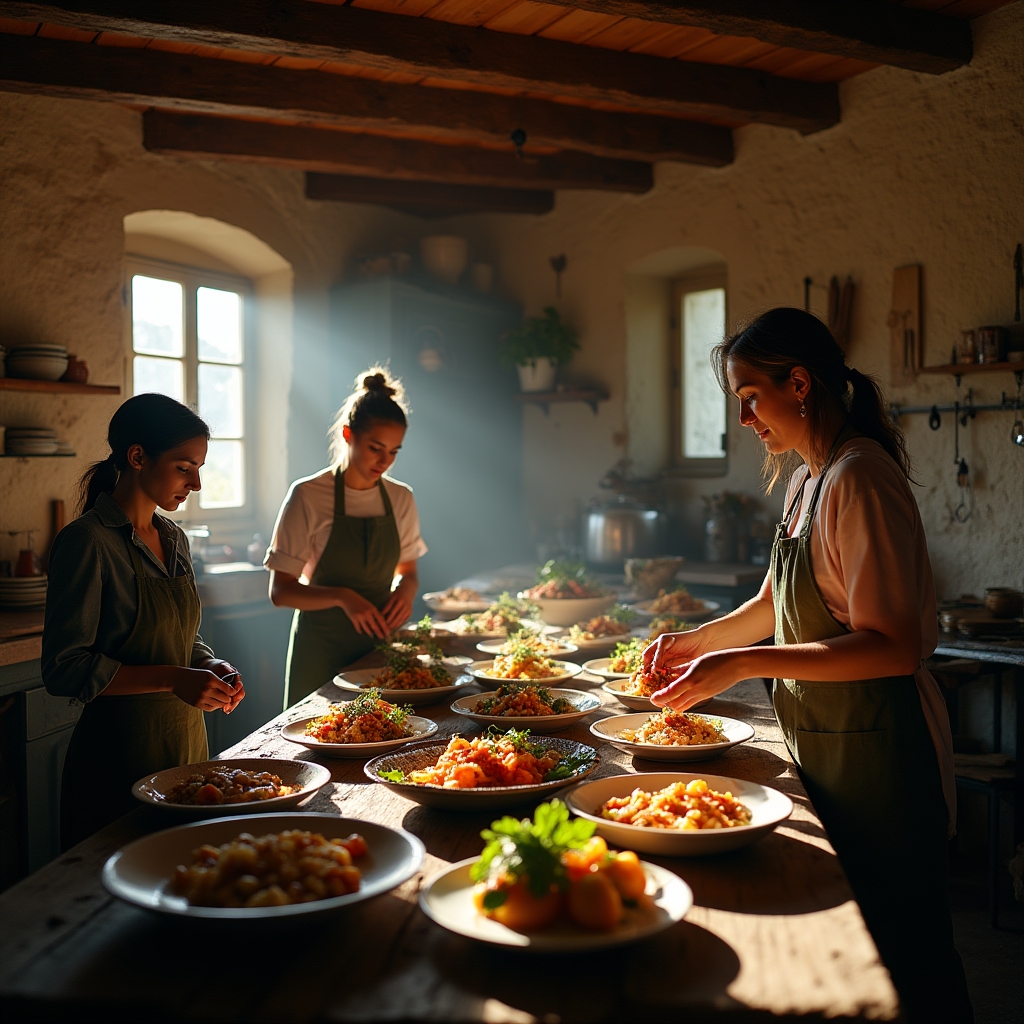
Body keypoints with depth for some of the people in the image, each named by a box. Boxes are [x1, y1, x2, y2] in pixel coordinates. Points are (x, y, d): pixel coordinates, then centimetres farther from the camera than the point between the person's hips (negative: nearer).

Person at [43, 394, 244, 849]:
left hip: (186, 740, 7)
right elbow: (64, 669, -17)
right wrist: (174, 679, -23)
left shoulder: (174, 539, 9)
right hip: (118, 754, -7)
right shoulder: (87, 542, -14)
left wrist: (212, 666, -1)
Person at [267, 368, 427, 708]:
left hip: (380, 642, 4)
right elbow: (281, 591, -10)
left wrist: (405, 590, -7)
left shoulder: (401, 498, 4)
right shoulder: (308, 496, -10)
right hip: (323, 646, -4)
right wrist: (342, 597, -25)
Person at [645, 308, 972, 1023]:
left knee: (900, 953, 6)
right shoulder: (810, 479, 10)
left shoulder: (860, 477, -20)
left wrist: (742, 664, -27)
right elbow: (775, 607, 22)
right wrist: (695, 642, 12)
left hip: (876, 750, -9)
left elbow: (893, 646, -26)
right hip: (826, 745, 9)